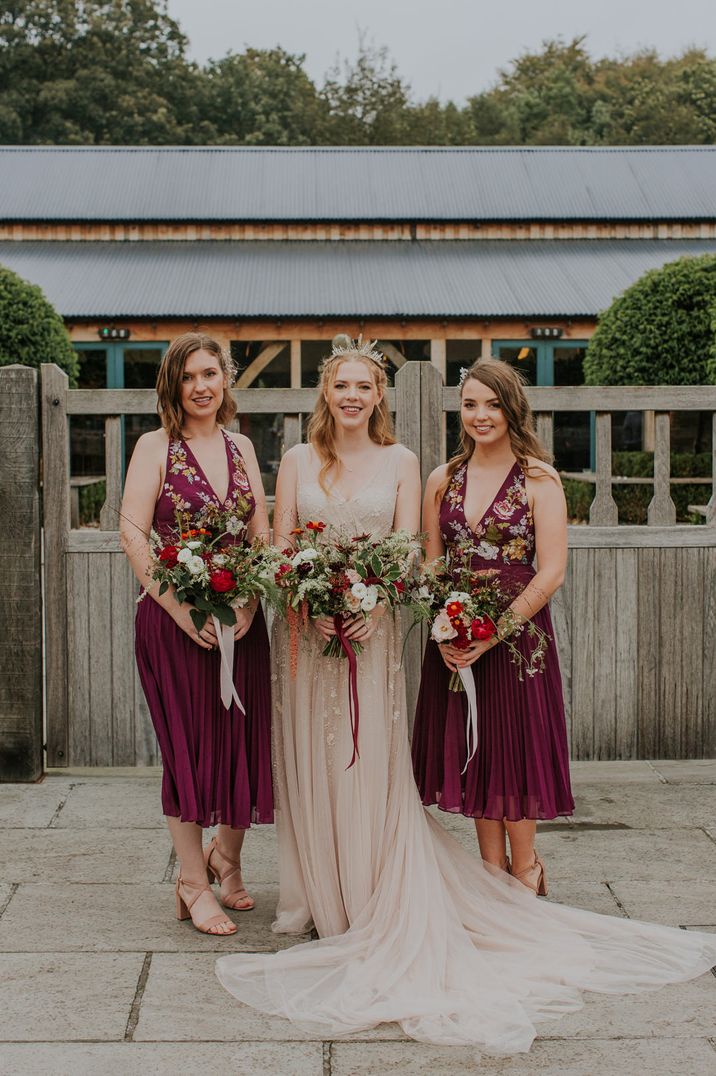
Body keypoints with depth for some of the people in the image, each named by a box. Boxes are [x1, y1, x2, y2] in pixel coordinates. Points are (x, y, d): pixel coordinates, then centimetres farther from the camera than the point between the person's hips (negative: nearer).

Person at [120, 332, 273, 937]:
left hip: (241, 618, 4)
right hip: (175, 620, -4)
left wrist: (249, 603, -7)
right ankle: (194, 884, 16)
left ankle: (227, 857, 32)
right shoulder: (155, 446, -2)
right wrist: (179, 607, -16)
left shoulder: (241, 448, 11)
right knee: (188, 745, 3)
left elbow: (262, 534, 8)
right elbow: (133, 534, -10)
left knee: (244, 738, 8)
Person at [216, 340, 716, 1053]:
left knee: (371, 767, -2)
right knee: (310, 764, 5)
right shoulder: (298, 460, 7)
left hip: (371, 628, -1)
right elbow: (279, 547, 2)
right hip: (306, 628, 1)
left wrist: (375, 603, -18)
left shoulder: (399, 462, 6)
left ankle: (378, 909, 9)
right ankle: (320, 902, 19)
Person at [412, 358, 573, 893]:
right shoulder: (443, 480, 7)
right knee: (472, 749, 9)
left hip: (518, 630, -4)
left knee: (514, 745, 3)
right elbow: (429, 566, 8)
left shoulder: (539, 479, -5)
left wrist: (494, 632, -16)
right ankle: (493, 871, 22)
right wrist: (445, 631, -7)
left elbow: (551, 572, -11)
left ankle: (524, 873, 20)